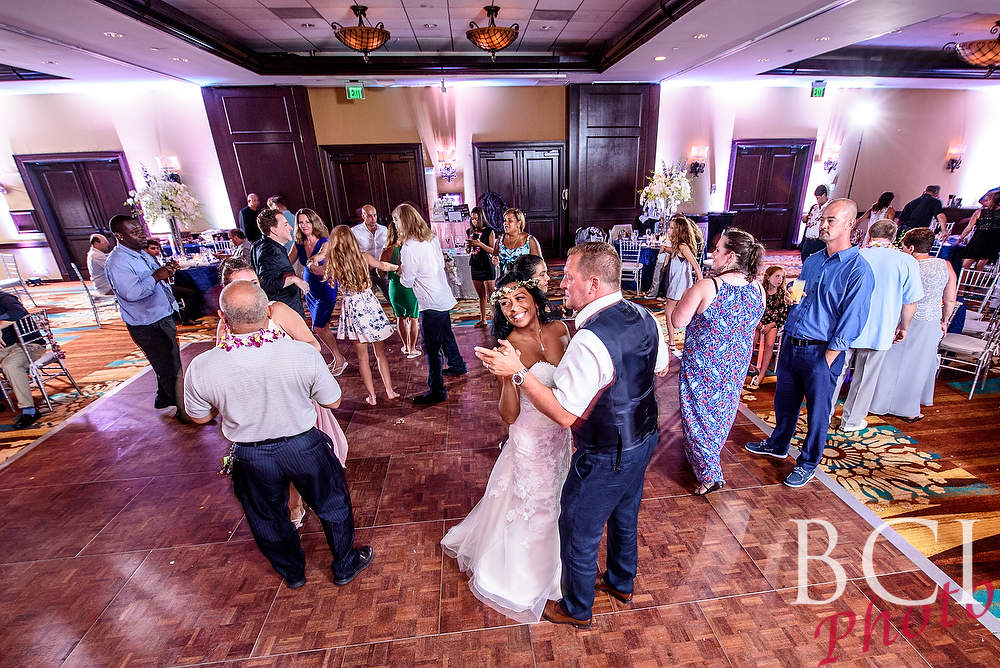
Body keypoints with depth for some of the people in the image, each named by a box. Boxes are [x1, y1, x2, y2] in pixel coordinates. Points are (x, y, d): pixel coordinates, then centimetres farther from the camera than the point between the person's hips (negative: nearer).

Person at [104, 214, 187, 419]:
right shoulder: (117, 262, -19)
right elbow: (131, 293, -31)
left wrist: (167, 270, 3)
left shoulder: (142, 253, 10)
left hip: (163, 318, 9)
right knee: (169, 368, -1)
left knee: (169, 363, 22)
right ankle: (184, 410, 10)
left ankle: (164, 398, 41)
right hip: (148, 326, -9)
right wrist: (157, 276, -29)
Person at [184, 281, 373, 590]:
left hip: (250, 458, 2)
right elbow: (333, 401, -11)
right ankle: (345, 565, 43)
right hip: (304, 447, -1)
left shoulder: (201, 368, -19)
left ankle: (292, 572, 52)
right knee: (332, 505, 23)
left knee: (268, 518, 29)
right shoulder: (303, 353, -24)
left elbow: (200, 417, 0)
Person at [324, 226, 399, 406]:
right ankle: (389, 390, 19)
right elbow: (383, 266, 9)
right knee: (380, 351, 14)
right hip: (370, 304, 1)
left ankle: (372, 396, 16)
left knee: (362, 356, 10)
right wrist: (397, 267, 26)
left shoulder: (333, 264, -9)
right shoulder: (363, 257, -6)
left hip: (352, 308, -1)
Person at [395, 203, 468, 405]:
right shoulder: (432, 237, 4)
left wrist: (401, 272, 7)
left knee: (431, 347, 0)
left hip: (431, 304, -9)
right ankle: (458, 366, 47)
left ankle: (436, 391, 8)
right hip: (444, 296, 9)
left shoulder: (409, 247, -19)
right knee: (446, 335, 27)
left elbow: (407, 282, -13)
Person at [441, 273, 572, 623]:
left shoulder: (559, 328, -8)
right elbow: (509, 415, -23)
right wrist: (507, 375, -38)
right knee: (531, 505, 16)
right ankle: (525, 578, 46)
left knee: (554, 497, 27)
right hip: (531, 439, -5)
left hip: (561, 432, 5)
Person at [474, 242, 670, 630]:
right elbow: (661, 368, 9)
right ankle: (621, 583, 56)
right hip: (644, 440, 8)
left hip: (604, 459, -8)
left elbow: (563, 413, -29)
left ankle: (576, 610, 42)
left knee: (578, 533, 17)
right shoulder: (645, 318, -7)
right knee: (624, 516, 30)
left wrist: (518, 373, -26)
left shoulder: (589, 340, -34)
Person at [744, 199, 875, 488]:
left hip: (821, 352, -6)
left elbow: (849, 324, -15)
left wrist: (826, 361, -16)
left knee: (817, 411, 10)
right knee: (784, 401, 20)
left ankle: (808, 463, 28)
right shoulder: (812, 260, 8)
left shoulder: (859, 271, -13)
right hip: (790, 343, 6)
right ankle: (778, 444, 41)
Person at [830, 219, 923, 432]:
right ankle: (852, 421, 24)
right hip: (880, 332, 0)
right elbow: (910, 302, -1)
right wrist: (903, 328, 14)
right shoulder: (907, 262, -6)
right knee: (865, 378, 12)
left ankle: (825, 412, 24)